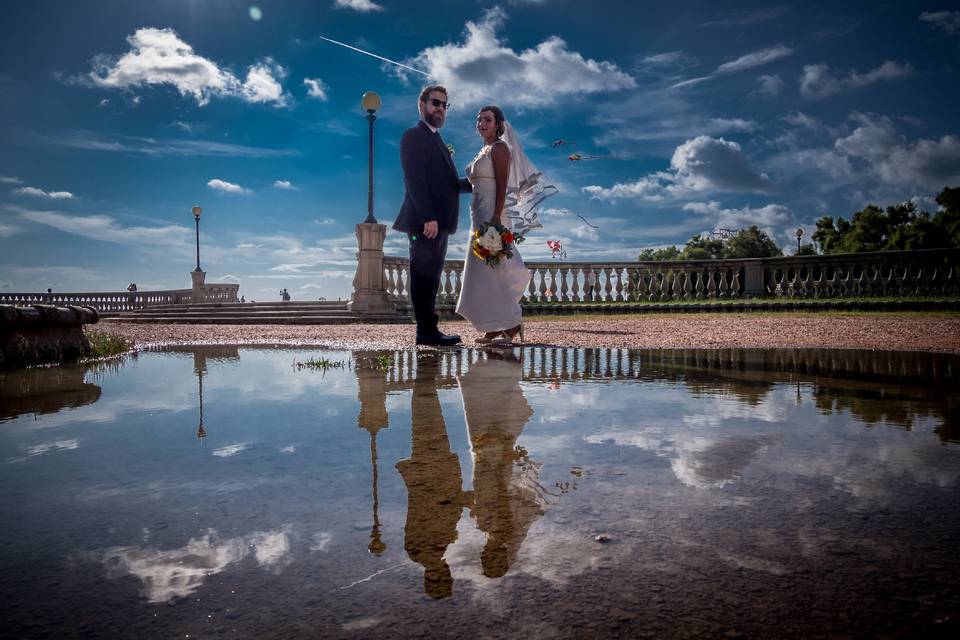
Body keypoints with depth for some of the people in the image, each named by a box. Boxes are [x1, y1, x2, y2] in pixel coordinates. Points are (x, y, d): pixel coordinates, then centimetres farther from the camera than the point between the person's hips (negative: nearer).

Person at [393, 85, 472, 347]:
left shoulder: (436, 140, 23)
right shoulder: (414, 136, -5)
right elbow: (415, 180, -16)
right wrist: (428, 217, -24)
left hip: (438, 222, 9)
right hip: (425, 222, -9)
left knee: (431, 277, 10)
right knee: (424, 276, -6)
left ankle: (429, 330, 15)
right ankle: (426, 331, -3)